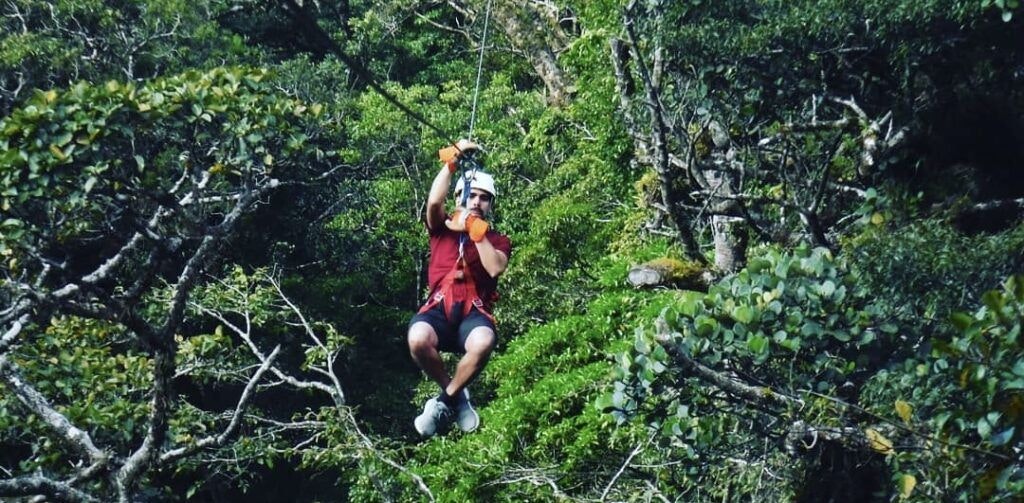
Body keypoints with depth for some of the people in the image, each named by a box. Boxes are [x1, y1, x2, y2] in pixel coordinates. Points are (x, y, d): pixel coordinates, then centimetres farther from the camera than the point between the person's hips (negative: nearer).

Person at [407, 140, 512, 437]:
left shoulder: (498, 241, 19)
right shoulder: (443, 229, 19)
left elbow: (495, 269, -3)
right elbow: (434, 202, -4)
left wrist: (477, 231, -3)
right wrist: (452, 161, -5)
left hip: (474, 312, 0)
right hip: (439, 307, 0)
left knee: (483, 343, -38)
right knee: (418, 339, -37)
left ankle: (446, 400, -8)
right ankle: (458, 396, -6)